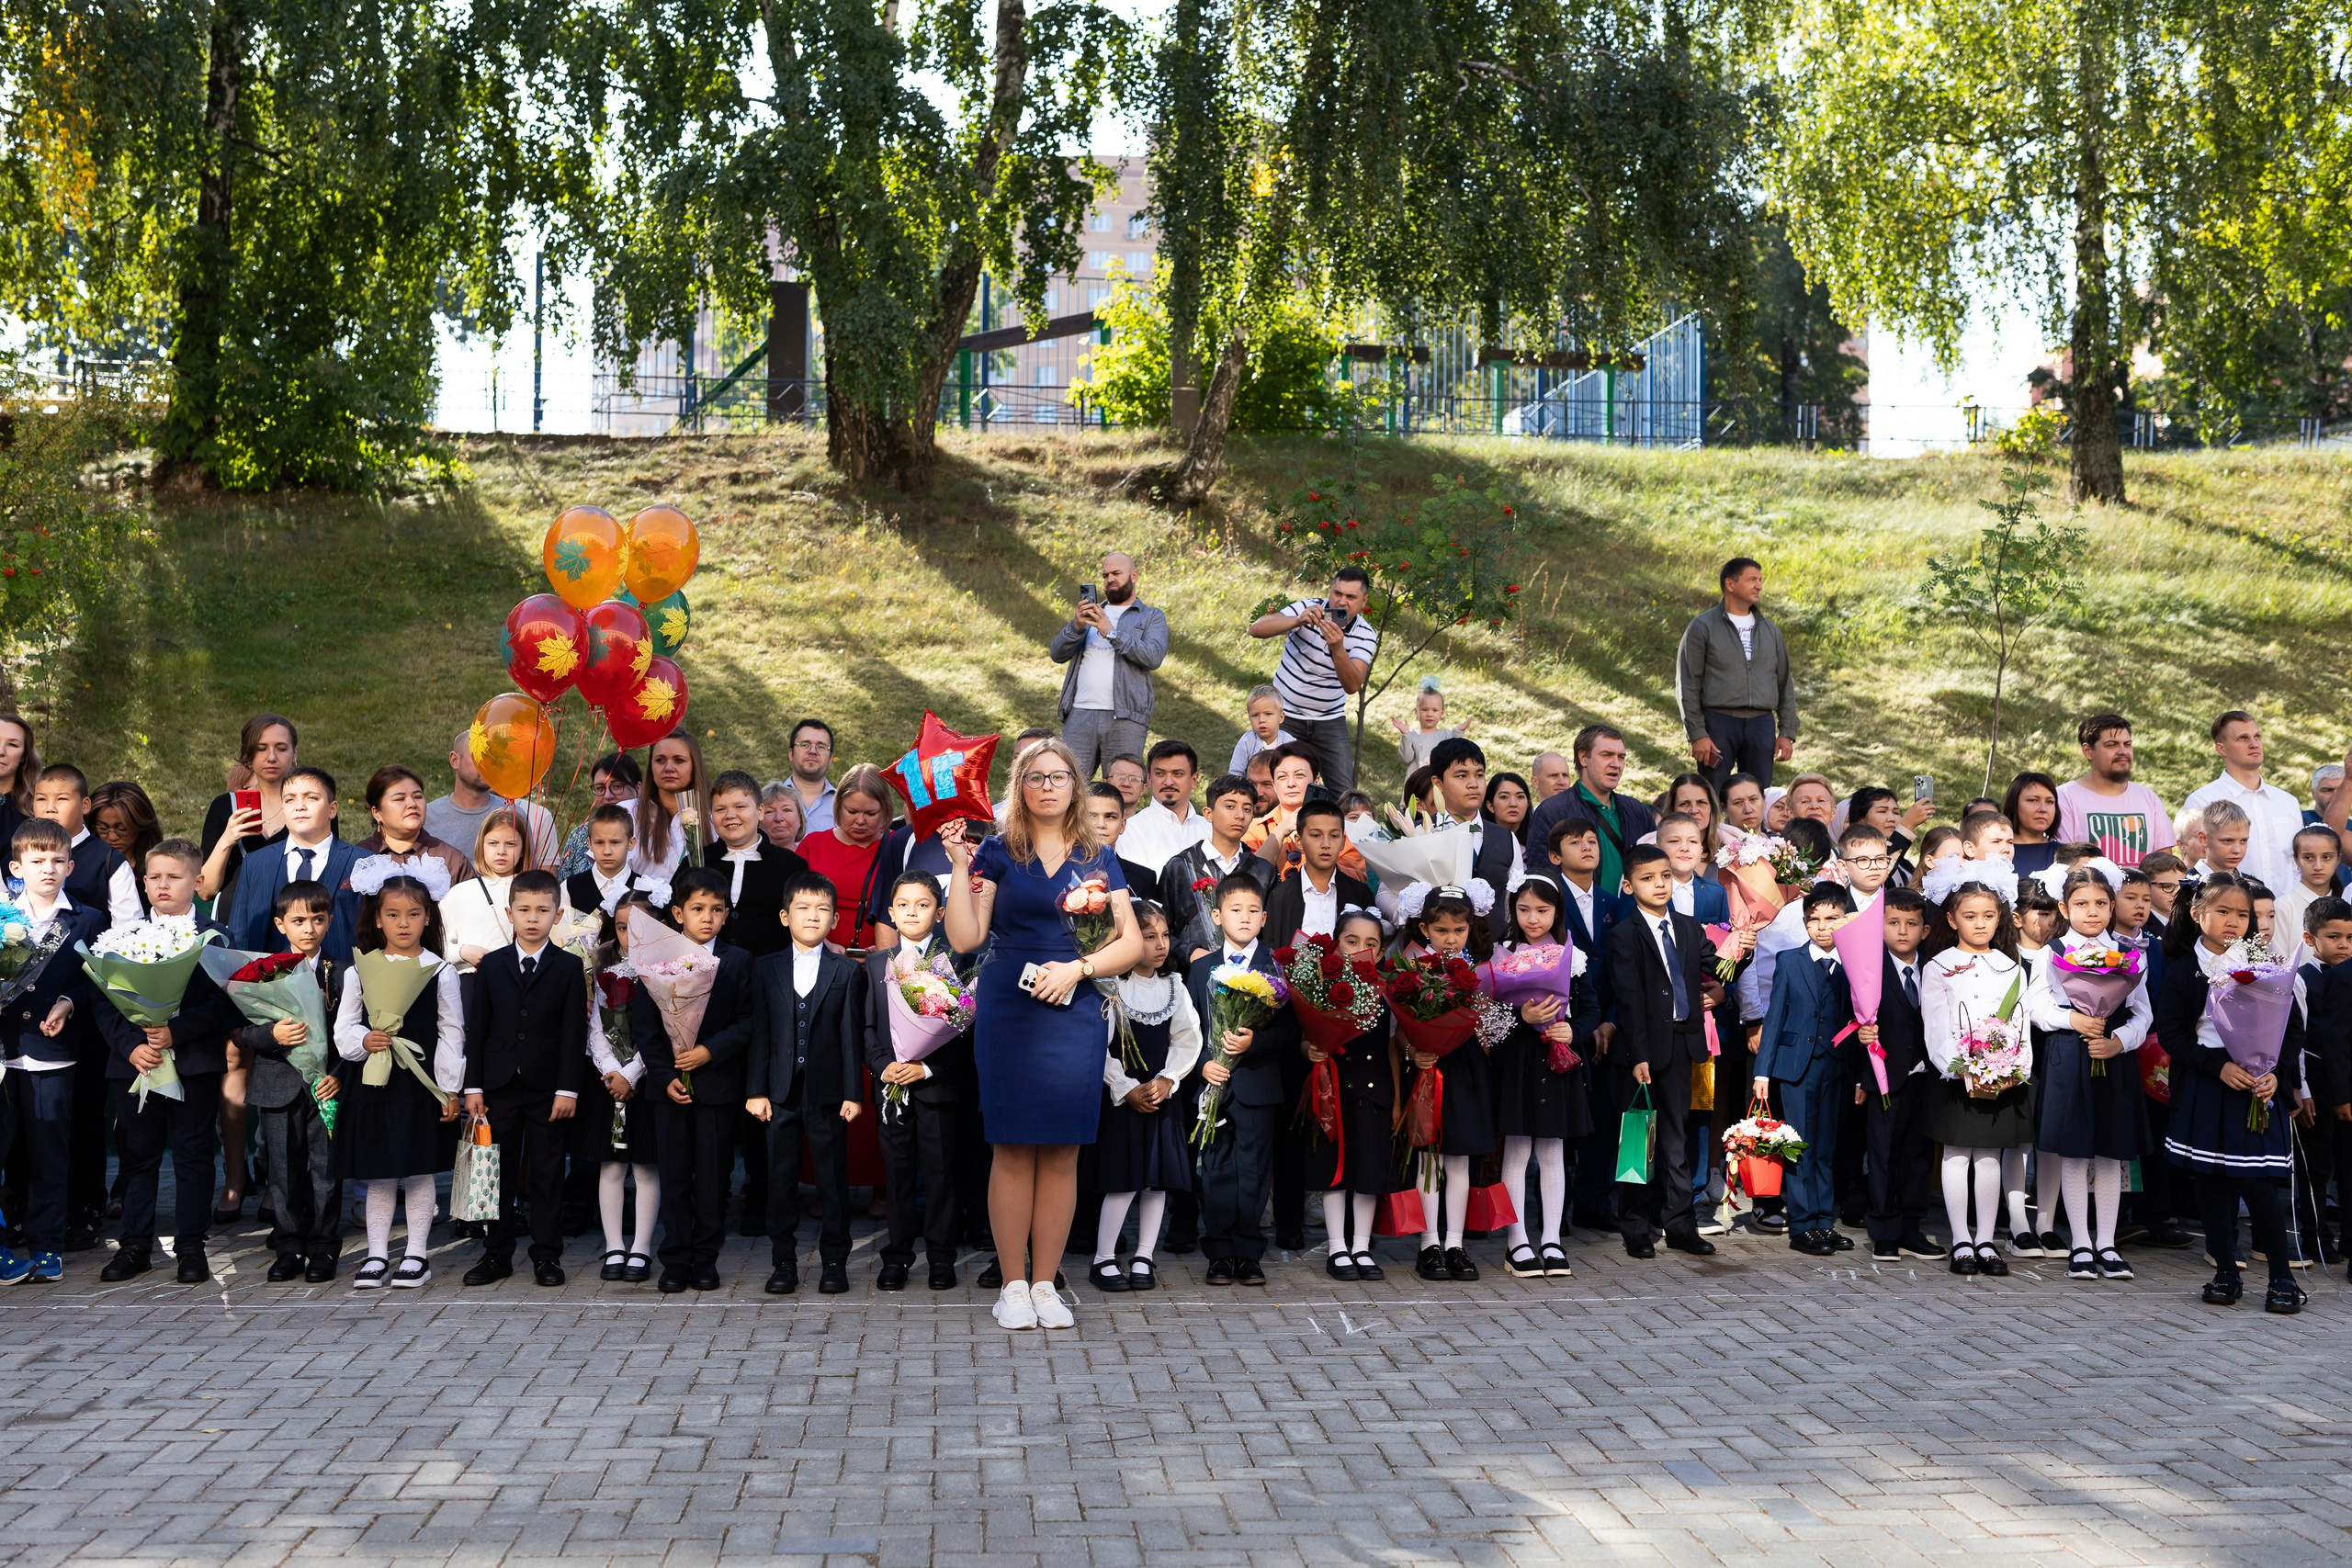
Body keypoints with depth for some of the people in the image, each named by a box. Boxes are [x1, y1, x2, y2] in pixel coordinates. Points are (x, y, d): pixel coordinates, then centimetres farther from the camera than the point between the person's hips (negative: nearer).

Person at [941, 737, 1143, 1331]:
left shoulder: (1097, 858, 10)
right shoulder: (998, 853, 6)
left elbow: (1132, 943, 5)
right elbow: (965, 938, -3)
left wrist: (1077, 968, -9)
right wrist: (961, 866, -9)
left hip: (1074, 1014, 2)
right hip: (1007, 1013, -1)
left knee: (1062, 1153, 2)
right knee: (1013, 1150, -1)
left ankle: (1045, 1283, 12)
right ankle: (1013, 1285, 8)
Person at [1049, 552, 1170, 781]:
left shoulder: (1151, 617, 12)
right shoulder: (1089, 613, 24)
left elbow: (1154, 656, -8)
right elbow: (1057, 653, 12)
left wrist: (1111, 632, -14)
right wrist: (1076, 626, -6)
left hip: (1124, 718, -3)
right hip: (1080, 714, 3)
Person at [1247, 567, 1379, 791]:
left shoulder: (1365, 635, -9)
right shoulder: (1308, 609, -14)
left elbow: (1352, 686, -24)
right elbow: (1256, 629, -27)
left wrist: (1337, 649, -41)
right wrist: (1298, 621, -43)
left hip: (1329, 720, 1)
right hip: (1285, 715, -1)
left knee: (1343, 790, -4)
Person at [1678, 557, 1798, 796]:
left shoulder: (1770, 631, 15)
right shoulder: (1703, 627, 1)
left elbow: (1785, 683, 18)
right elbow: (1687, 685, -3)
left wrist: (1787, 732, 8)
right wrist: (1697, 734, -11)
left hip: (1762, 724, 4)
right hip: (1718, 722, -4)